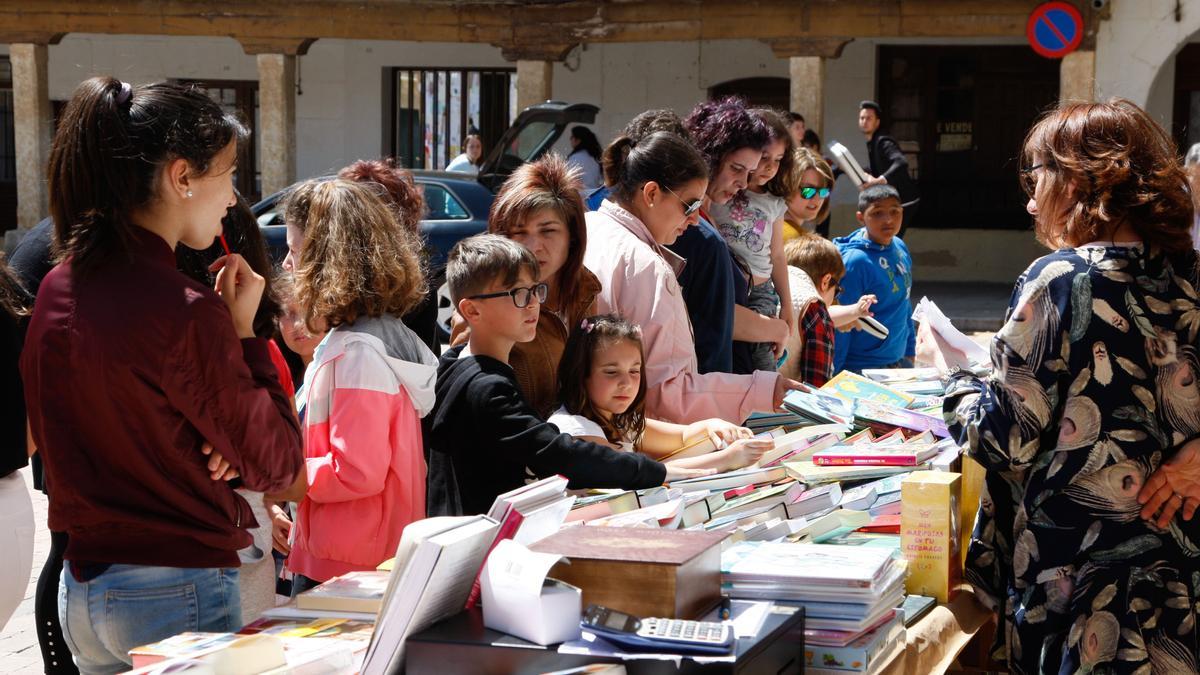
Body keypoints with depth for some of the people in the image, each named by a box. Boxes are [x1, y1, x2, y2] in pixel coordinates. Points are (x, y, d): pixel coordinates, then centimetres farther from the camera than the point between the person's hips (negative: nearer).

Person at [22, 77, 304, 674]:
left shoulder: (56, 289, 2)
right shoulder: (183, 311, -21)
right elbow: (275, 464, -13)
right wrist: (244, 330, -6)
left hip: (80, 588, 8)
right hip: (178, 593, -8)